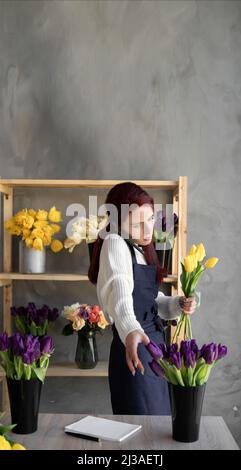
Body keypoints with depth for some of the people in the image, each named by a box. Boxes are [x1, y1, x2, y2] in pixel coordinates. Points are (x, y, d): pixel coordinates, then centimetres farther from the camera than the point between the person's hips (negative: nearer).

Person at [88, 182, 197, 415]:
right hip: (135, 348, -9)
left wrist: (178, 304, 0)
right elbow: (120, 292, -33)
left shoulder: (141, 250, 13)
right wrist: (130, 331, -51)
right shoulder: (114, 243, -14)